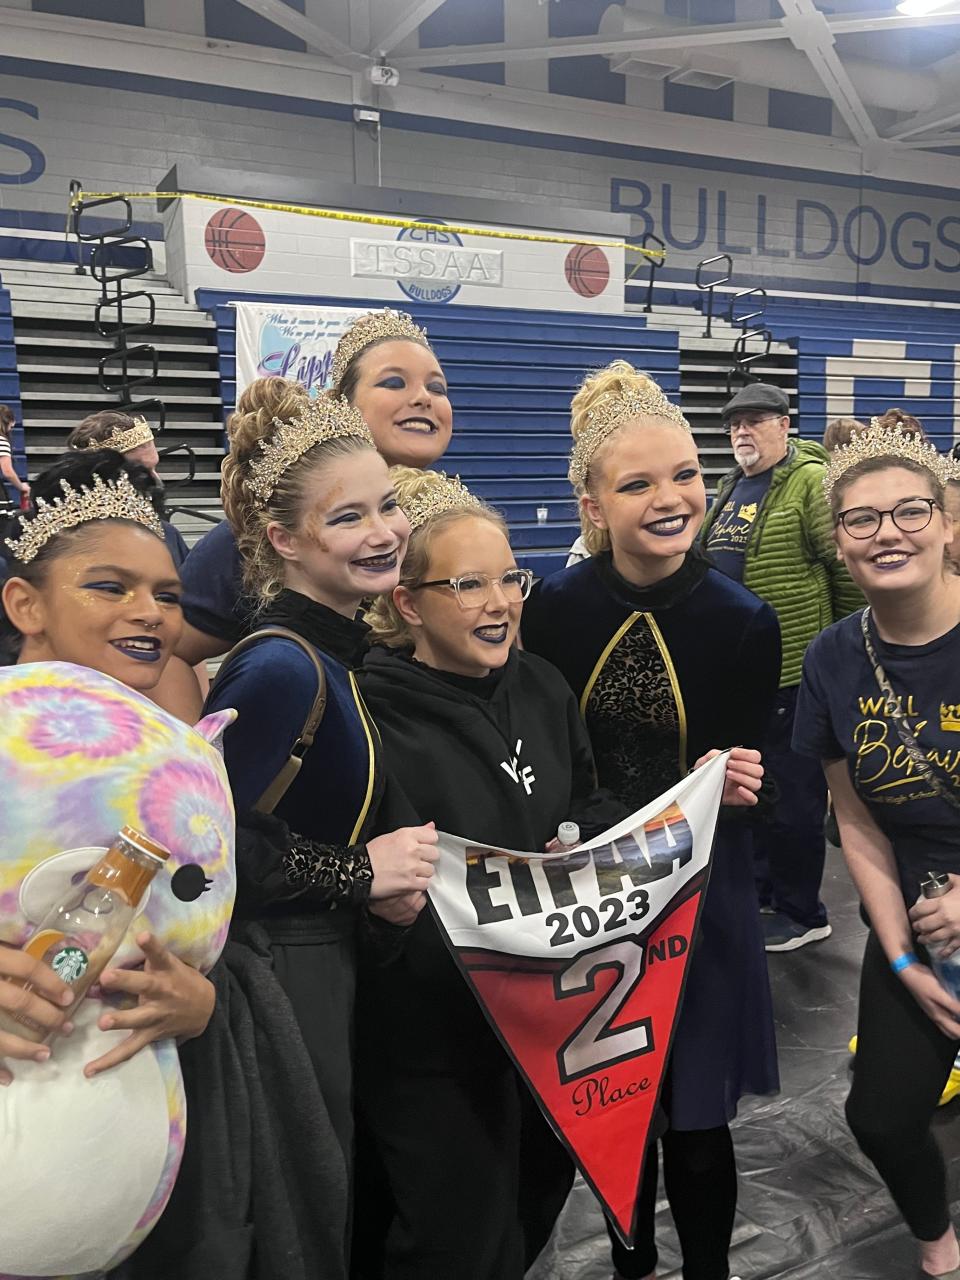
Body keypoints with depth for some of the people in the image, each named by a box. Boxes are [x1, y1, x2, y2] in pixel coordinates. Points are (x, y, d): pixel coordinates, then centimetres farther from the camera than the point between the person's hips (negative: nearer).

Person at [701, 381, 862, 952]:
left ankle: (802, 913, 20)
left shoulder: (811, 482, -12)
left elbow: (849, 570, -14)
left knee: (793, 795, 3)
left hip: (794, 669, -8)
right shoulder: (731, 488, 14)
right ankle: (764, 888, 38)